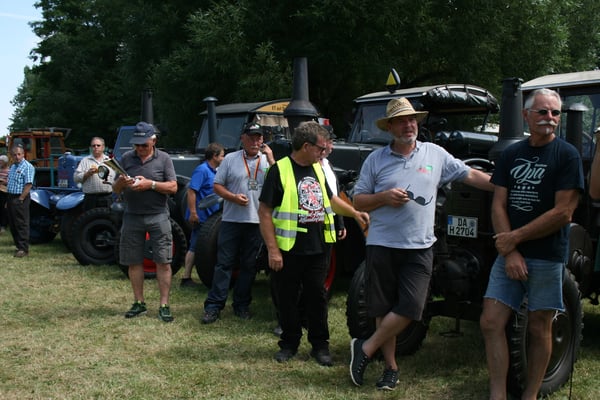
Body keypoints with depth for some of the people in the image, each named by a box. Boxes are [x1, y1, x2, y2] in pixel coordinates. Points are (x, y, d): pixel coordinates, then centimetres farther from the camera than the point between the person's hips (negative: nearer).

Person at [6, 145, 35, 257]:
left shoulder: (27, 167, -12)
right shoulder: (12, 167, 16)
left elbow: (28, 185, -19)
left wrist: (20, 199, -19)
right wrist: (9, 200, 16)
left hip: (20, 199, -9)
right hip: (11, 197, 9)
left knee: (21, 224, -6)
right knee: (12, 224, 12)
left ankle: (24, 249, -3)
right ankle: (19, 246, 21)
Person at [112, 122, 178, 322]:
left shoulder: (163, 159, 1)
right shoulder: (126, 158, 8)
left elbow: (173, 187, -4)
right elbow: (115, 190, 9)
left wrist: (150, 184, -18)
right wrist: (120, 182, -15)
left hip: (158, 216, -3)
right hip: (132, 216, 3)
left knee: (163, 261, -4)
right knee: (134, 261, 7)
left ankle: (164, 305, 0)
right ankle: (139, 303, 19)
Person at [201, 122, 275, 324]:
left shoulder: (268, 160, 7)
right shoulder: (230, 159, 5)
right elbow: (217, 186, 4)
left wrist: (271, 159, -11)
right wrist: (233, 197, -12)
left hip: (257, 222, 1)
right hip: (231, 220, -1)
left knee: (249, 266, 9)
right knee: (224, 263, 0)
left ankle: (242, 305, 20)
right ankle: (213, 306, 4)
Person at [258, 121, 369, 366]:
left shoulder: (317, 169, 11)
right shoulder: (280, 170, -11)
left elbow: (330, 198, 27)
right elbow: (265, 211, -13)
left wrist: (355, 213, 18)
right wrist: (272, 250, -16)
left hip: (318, 249, 5)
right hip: (289, 250, -5)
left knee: (317, 297, 10)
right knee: (287, 299, 7)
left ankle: (320, 345, 21)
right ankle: (289, 343, 23)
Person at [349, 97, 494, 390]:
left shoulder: (435, 154, 7)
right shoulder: (376, 159, 4)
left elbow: (471, 175, 12)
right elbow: (358, 202, 5)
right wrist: (384, 197, -12)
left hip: (419, 248, 0)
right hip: (382, 245, 0)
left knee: (410, 308, -10)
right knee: (383, 310, 5)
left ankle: (365, 348, 7)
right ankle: (390, 367, 19)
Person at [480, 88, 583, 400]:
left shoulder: (567, 155, -4)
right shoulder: (511, 155, 9)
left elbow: (563, 213, -13)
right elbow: (498, 205, 4)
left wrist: (516, 238, -11)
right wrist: (510, 253, -9)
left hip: (547, 257, -4)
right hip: (509, 254, 4)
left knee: (538, 329, 5)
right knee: (491, 322, 0)